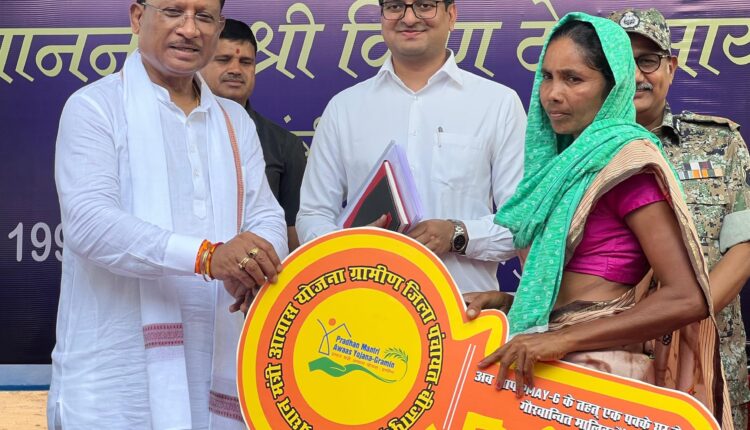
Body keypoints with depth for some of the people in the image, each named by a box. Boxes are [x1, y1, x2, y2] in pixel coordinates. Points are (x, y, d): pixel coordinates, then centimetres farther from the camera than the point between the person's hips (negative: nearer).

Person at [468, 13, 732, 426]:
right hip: (553, 364, 7)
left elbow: (687, 298, -19)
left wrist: (562, 338, -23)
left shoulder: (625, 158, -11)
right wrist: (501, 300, -2)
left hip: (599, 369, -7)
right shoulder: (566, 161, 13)